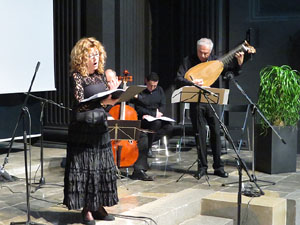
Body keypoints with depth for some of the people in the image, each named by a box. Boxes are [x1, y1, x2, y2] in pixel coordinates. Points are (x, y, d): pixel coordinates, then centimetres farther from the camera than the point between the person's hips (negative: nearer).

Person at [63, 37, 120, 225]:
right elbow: (80, 103, -19)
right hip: (83, 127, -7)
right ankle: (86, 208, 7)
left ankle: (98, 205, 17)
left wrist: (116, 96, -5)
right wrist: (103, 102, -29)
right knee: (85, 167, -2)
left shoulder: (101, 76, 10)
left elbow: (108, 100, 17)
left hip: (100, 126, 7)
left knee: (103, 166, 8)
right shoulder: (77, 76, -9)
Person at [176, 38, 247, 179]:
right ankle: (202, 167, 12)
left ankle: (218, 167, 10)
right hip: (196, 103, -2)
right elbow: (178, 80, -10)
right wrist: (191, 83, -26)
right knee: (200, 134, 2)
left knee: (216, 133, 2)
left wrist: (239, 62, -10)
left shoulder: (215, 61, 5)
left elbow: (232, 70, 8)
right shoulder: (188, 61, -2)